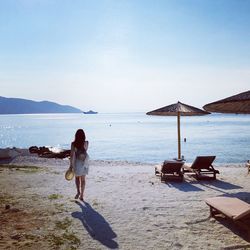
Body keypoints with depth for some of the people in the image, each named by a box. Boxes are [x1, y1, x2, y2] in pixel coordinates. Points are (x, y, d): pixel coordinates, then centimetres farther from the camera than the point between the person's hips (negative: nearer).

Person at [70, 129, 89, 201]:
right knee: (83, 179, 12)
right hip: (84, 162, 1)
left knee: (77, 177, 19)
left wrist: (71, 164, -6)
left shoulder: (73, 144, -12)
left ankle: (78, 191, -1)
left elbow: (72, 154, -12)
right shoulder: (86, 143, -8)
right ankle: (81, 195, 16)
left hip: (77, 162, -1)